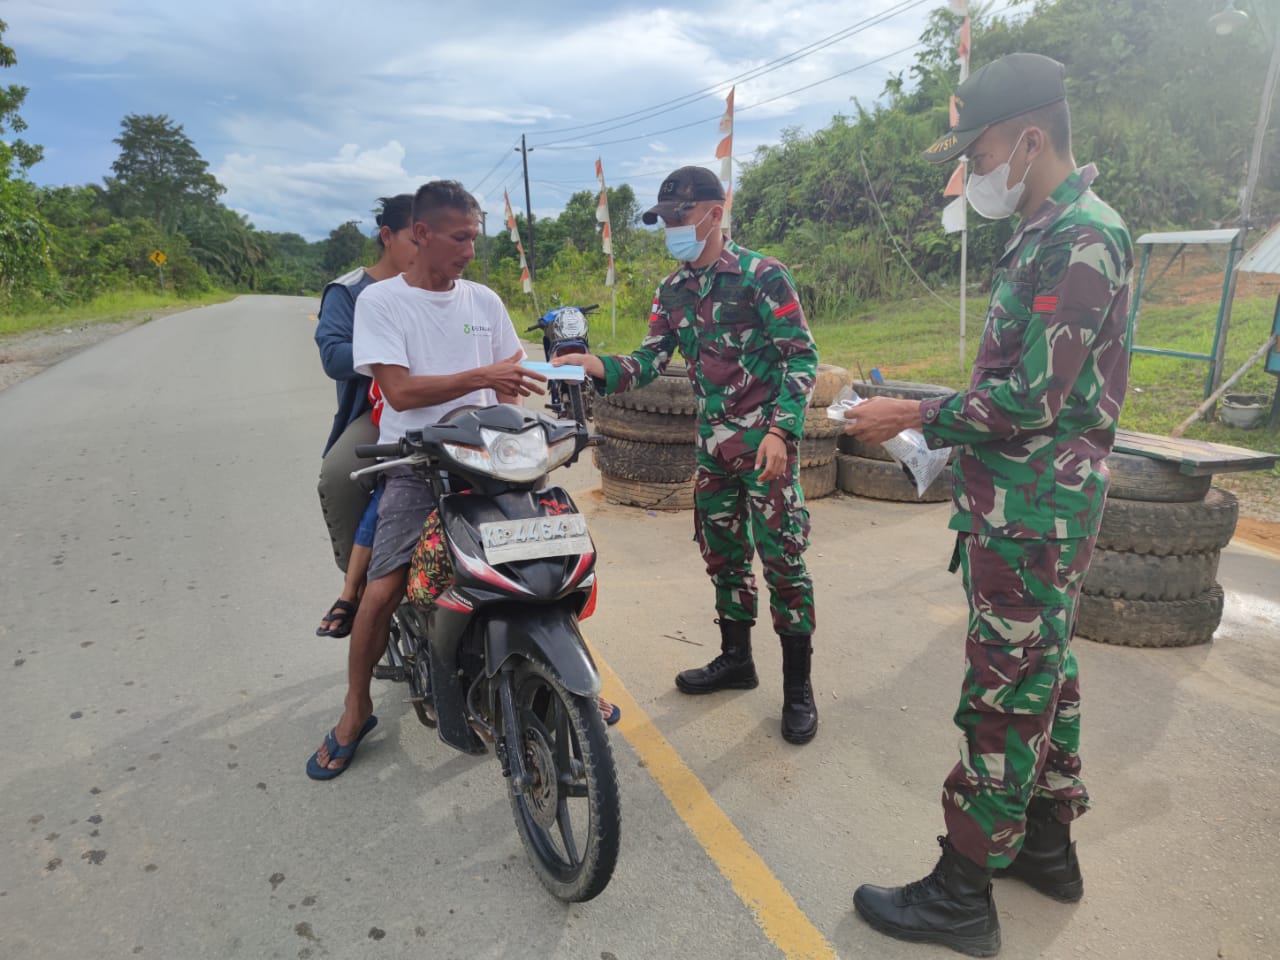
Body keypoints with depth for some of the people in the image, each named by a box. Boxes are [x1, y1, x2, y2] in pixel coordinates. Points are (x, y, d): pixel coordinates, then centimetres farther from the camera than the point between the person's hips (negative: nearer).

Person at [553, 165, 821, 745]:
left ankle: (798, 686, 11)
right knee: (722, 553, 14)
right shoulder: (672, 291, 10)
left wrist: (781, 430, -21)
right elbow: (648, 361, 4)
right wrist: (601, 368, -16)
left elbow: (802, 356, -11)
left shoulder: (761, 275, -9)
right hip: (712, 446, 7)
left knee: (782, 559, -3)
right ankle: (735, 658, 32)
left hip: (766, 443, -6)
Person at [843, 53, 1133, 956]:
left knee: (1005, 694, -1)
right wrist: (923, 417, 13)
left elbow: (1029, 399, -22)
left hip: (1033, 511, -10)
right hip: (1026, 500, 10)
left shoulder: (1082, 237, -17)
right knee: (1044, 672, 18)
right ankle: (1048, 844, 36)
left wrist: (915, 418, -13)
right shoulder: (1046, 234, 14)